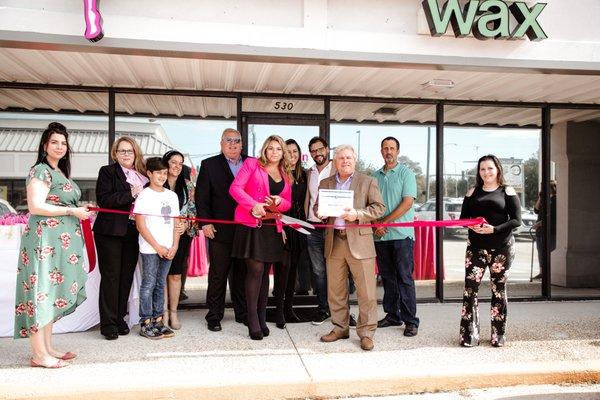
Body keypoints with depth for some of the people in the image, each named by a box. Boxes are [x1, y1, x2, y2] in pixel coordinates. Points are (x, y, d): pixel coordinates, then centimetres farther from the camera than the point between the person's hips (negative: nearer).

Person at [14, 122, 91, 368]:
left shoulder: (60, 172, 19)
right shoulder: (40, 171, -8)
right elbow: (35, 207, -17)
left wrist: (81, 210, 9)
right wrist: (72, 211, -15)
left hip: (61, 241, 9)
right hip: (45, 239, -9)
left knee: (51, 293, 12)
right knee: (41, 293, -4)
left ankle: (48, 348, 20)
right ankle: (39, 354, 2)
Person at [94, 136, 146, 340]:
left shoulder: (143, 175, 14)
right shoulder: (107, 172, -1)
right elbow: (103, 199, -13)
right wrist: (130, 194, -18)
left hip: (133, 232, 5)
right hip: (111, 232, -5)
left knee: (127, 276, 8)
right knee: (110, 276, -1)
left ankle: (120, 318, 19)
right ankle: (108, 323, 7)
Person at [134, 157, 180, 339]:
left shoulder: (172, 196, 12)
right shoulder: (144, 195, -4)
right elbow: (140, 225, -9)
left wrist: (174, 246, 0)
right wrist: (157, 247, -11)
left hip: (168, 249, 5)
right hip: (150, 248, -5)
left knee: (160, 284, 11)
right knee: (149, 284, -1)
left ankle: (158, 320, 19)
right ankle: (145, 323, 8)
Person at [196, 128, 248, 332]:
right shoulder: (209, 165, 3)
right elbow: (201, 196, 0)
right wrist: (205, 223, -8)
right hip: (220, 230, -2)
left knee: (242, 274, 11)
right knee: (217, 275, 4)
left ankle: (242, 313, 24)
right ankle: (214, 316, 15)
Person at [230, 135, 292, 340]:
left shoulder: (286, 175, 17)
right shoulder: (252, 164, 3)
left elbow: (288, 204, 17)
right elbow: (235, 188, -6)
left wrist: (279, 201, -6)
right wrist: (253, 205, -19)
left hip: (272, 227, 5)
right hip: (251, 225, -5)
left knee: (265, 272, 9)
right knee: (256, 269, -11)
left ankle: (261, 317, 19)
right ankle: (252, 320, -2)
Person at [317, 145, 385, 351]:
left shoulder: (368, 182, 4)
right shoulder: (325, 183, 14)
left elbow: (379, 208, -2)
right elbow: (317, 207, 18)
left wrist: (357, 214, -17)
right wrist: (320, 213, -6)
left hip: (359, 241, -3)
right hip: (334, 242, 4)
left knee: (366, 291, -2)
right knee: (335, 290, 11)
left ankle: (366, 333, 10)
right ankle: (340, 328, 25)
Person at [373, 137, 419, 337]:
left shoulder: (406, 174, 0)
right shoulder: (375, 176, 14)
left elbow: (407, 203, -10)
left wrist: (384, 222, -13)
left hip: (401, 233, -5)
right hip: (380, 236, 5)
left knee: (405, 278, -3)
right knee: (387, 277, 11)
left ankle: (411, 321, 4)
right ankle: (392, 315, 21)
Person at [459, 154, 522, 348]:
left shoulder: (507, 192, 4)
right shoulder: (473, 192, 12)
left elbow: (516, 220, -3)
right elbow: (463, 218, 10)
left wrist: (494, 229, -17)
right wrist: (472, 225, -12)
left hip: (501, 248, -1)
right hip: (476, 247, 2)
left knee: (499, 289, 8)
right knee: (470, 289, -5)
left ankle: (498, 335, 20)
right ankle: (469, 335, 4)